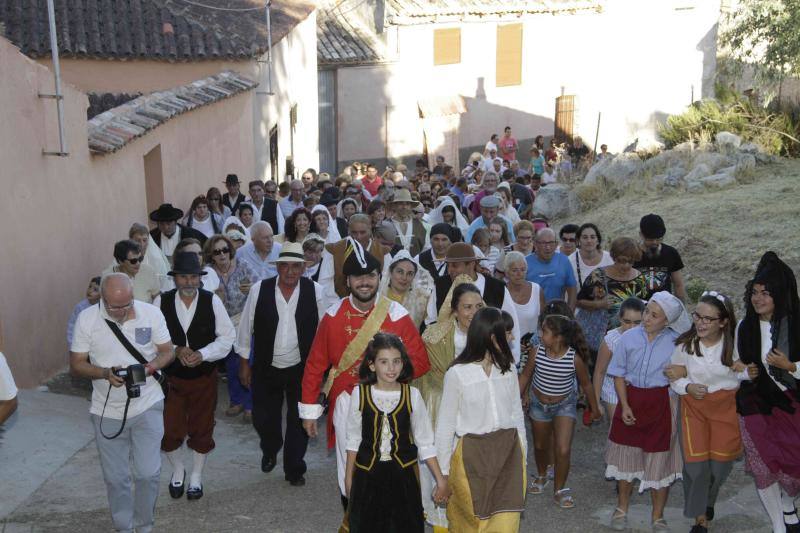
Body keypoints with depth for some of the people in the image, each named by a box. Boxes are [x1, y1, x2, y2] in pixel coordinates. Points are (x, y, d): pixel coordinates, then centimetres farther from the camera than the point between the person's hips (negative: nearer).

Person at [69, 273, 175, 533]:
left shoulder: (151, 313, -10)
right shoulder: (86, 319, -10)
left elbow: (167, 352, 0)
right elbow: (76, 364, -5)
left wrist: (148, 368, -21)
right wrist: (105, 373, -23)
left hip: (147, 406, -1)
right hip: (107, 412, 1)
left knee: (148, 473, -1)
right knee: (115, 477, 11)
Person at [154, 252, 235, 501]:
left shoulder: (212, 301, -10)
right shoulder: (161, 302, -10)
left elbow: (226, 336, -6)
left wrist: (202, 354, -20)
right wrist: (175, 350, -22)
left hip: (204, 376, 0)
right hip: (170, 377, 0)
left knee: (202, 429, 12)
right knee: (170, 431, 6)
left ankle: (196, 477, 35)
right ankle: (178, 470, 37)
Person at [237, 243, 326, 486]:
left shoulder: (314, 291, -9)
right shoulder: (259, 290, -10)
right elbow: (246, 327, -1)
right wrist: (244, 363, 3)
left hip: (301, 368, -1)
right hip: (266, 368, 1)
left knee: (299, 420, 8)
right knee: (263, 419, 14)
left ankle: (294, 469, 30)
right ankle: (270, 451, 47)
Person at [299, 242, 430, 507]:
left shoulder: (397, 315, -8)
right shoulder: (333, 315, -4)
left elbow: (420, 362, -5)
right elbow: (315, 364, 2)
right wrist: (309, 410, 2)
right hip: (346, 404, 1)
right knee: (348, 471, 11)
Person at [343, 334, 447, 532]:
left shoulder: (412, 395, -8)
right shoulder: (359, 393, -8)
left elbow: (424, 442, -2)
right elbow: (353, 439, 3)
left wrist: (440, 479, -2)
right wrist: (349, 476, 8)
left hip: (403, 474, 0)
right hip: (367, 473, 0)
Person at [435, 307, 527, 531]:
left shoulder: (508, 368, 3)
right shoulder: (457, 373, -11)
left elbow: (517, 414, 13)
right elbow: (445, 425, -5)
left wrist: (522, 454, 16)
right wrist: (443, 472, -1)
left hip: (508, 452, 3)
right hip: (472, 455, -3)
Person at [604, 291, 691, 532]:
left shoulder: (676, 342, -7)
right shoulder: (628, 338, -5)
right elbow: (619, 375, 0)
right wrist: (624, 406, -8)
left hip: (661, 402, -1)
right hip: (631, 399, 2)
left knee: (660, 460, 7)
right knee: (626, 455, 13)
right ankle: (621, 510, 33)